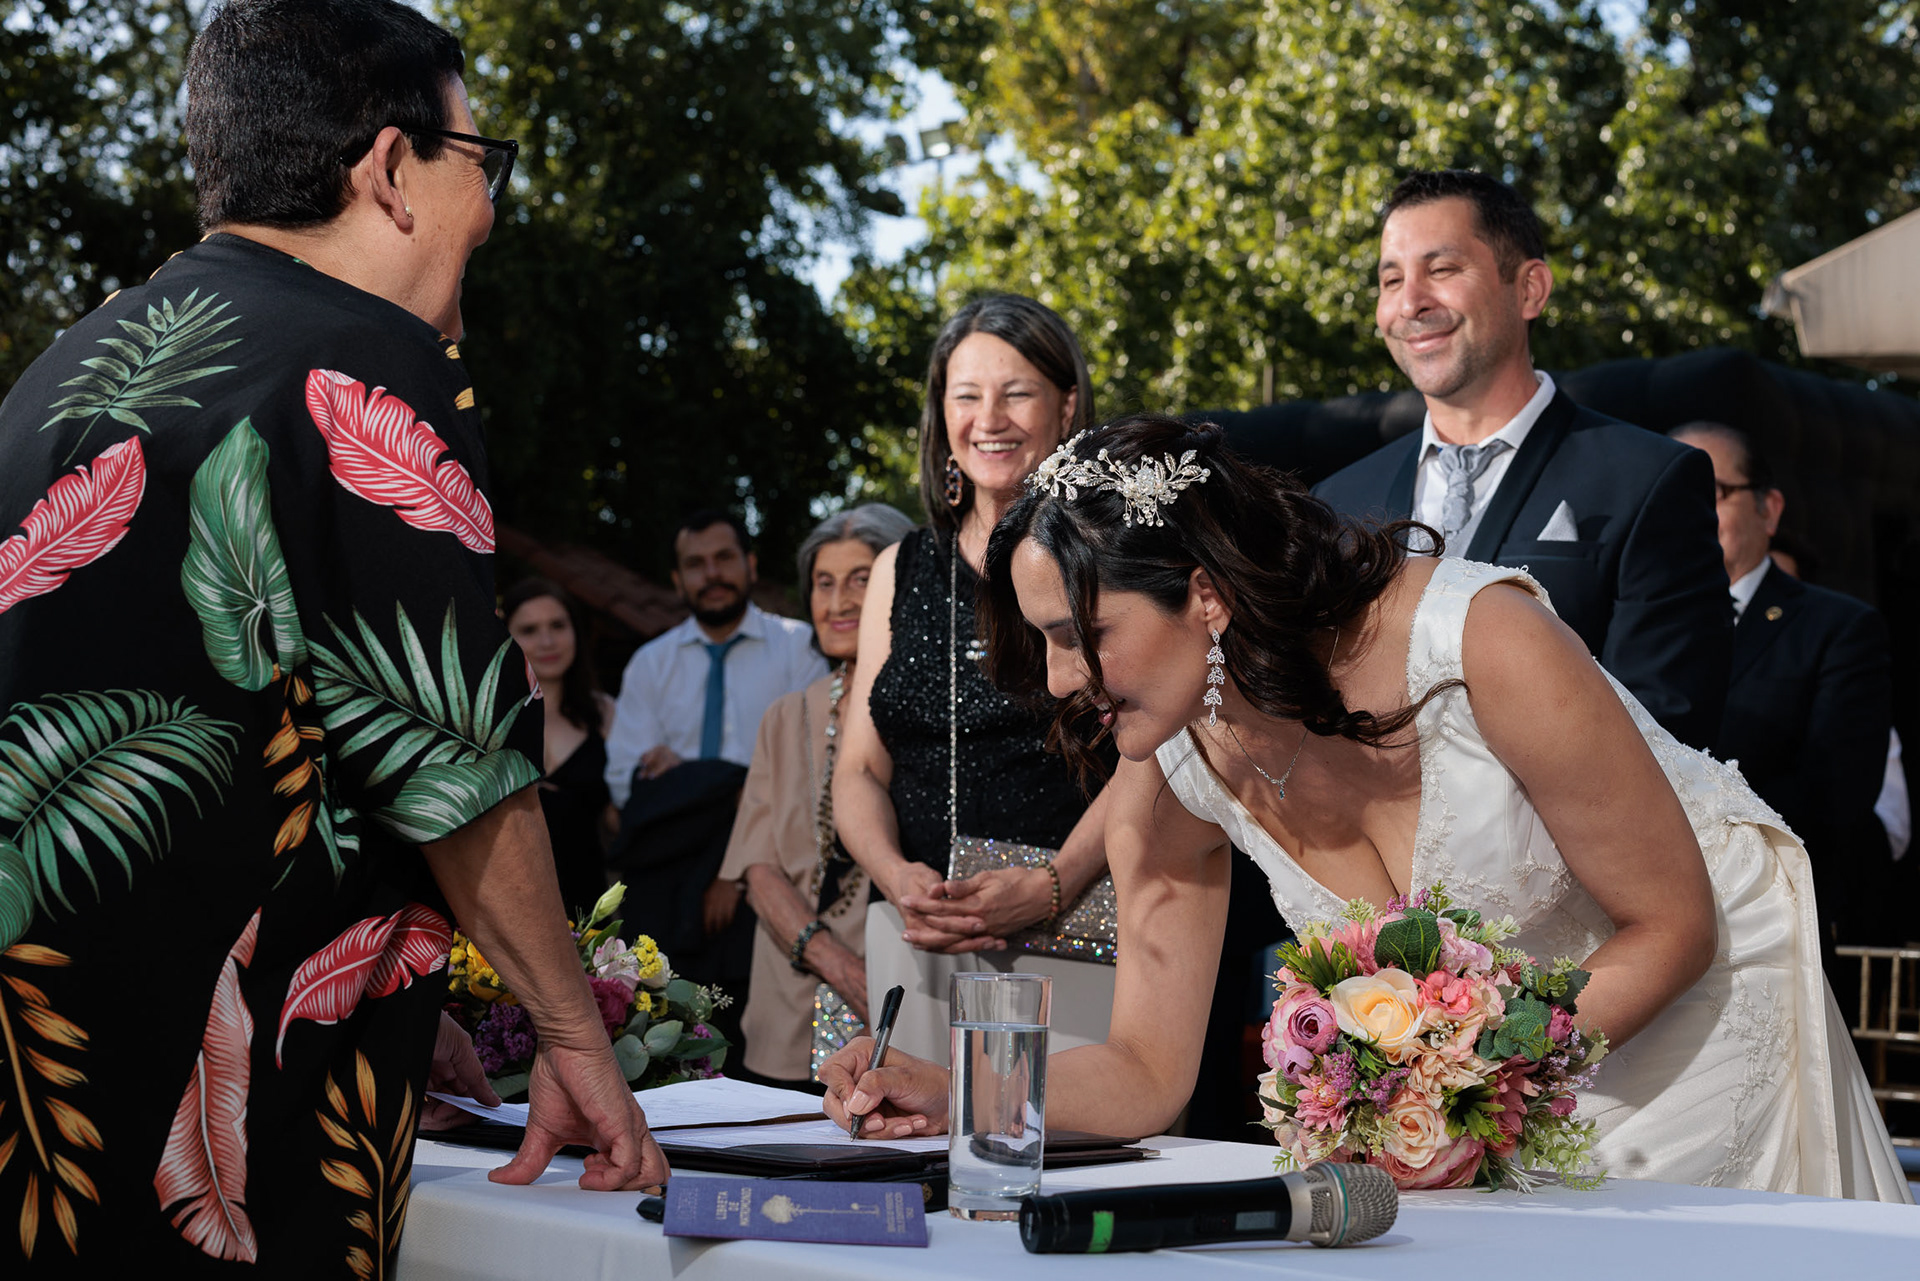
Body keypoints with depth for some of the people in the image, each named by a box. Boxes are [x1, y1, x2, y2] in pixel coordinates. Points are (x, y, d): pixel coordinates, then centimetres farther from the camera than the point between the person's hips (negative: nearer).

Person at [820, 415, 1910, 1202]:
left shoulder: (1482, 642, -33)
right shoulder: (1173, 775, -15)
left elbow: (1673, 925, -22)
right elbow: (1148, 1076, -8)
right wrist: (955, 1094, -26)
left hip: (1692, 992, -4)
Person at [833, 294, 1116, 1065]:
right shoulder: (901, 570, 17)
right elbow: (859, 769, 14)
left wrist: (1048, 889, -20)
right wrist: (898, 878, -6)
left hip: (1072, 941, -4)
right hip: (916, 947, 4)